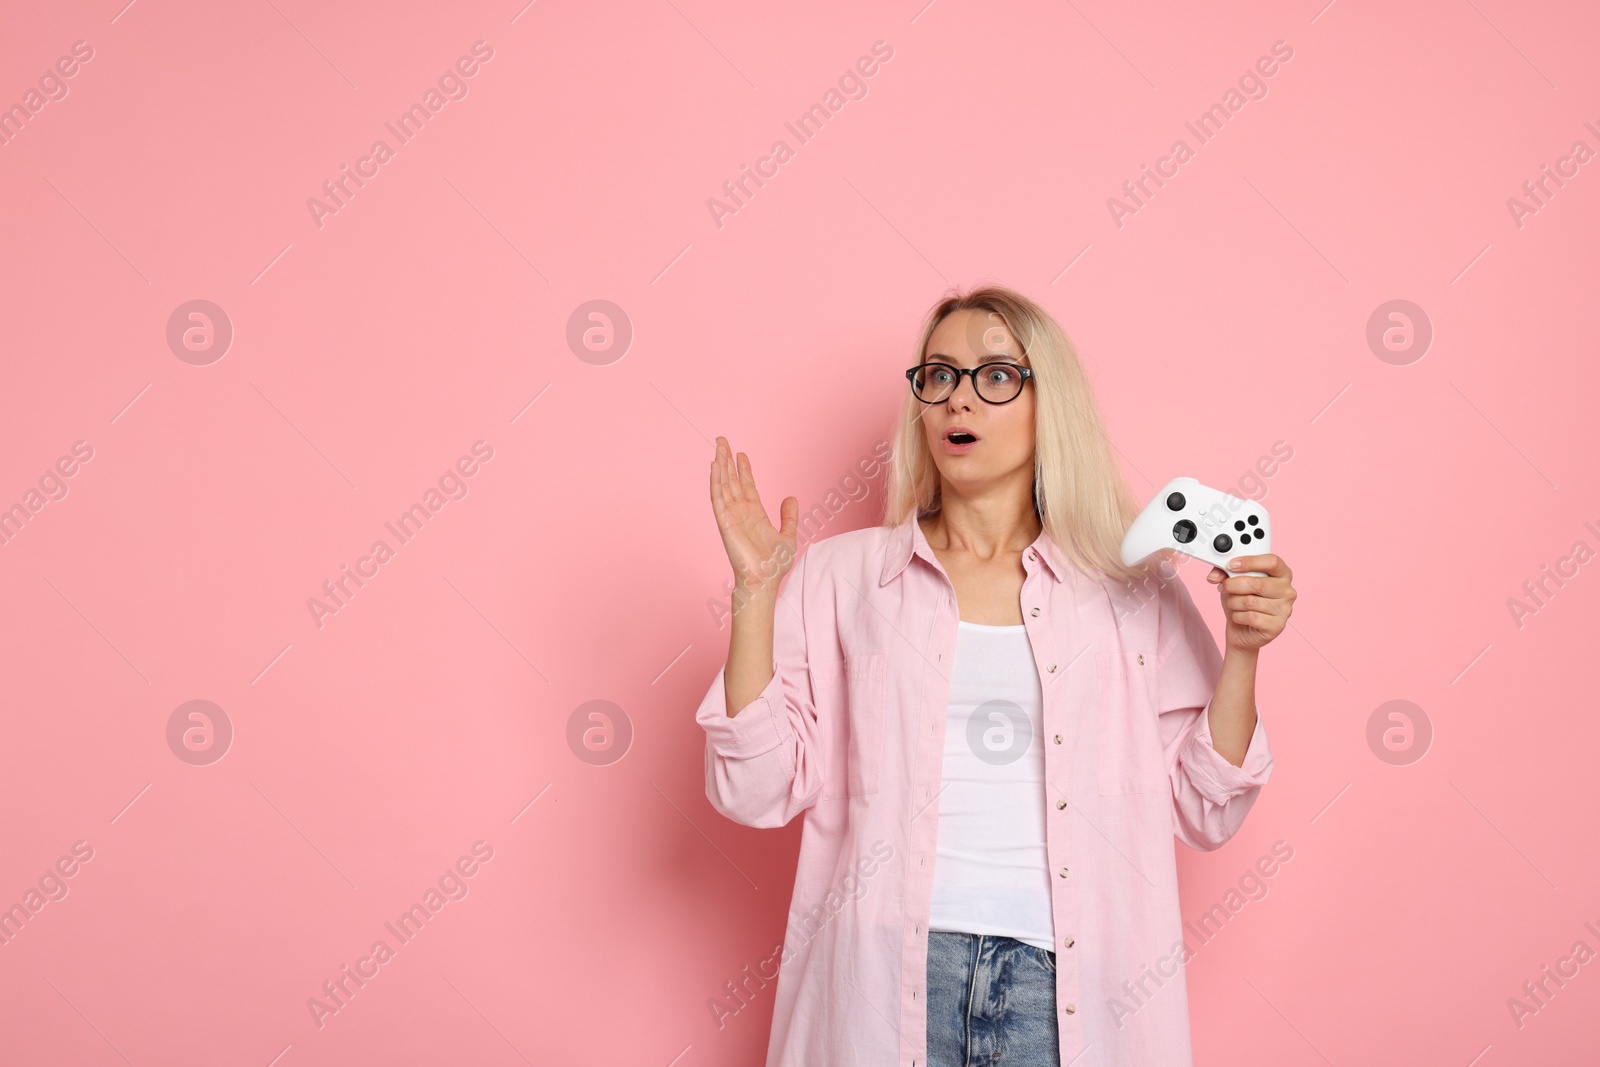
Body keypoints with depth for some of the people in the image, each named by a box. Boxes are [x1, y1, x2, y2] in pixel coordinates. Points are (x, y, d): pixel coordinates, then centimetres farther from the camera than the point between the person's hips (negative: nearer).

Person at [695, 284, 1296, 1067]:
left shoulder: (1132, 586, 7)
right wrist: (754, 594, -6)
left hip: (1066, 975, 1)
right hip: (888, 973, 0)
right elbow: (755, 791, 0)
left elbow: (1203, 812, 6)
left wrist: (1242, 649, -5)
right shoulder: (842, 575, 6)